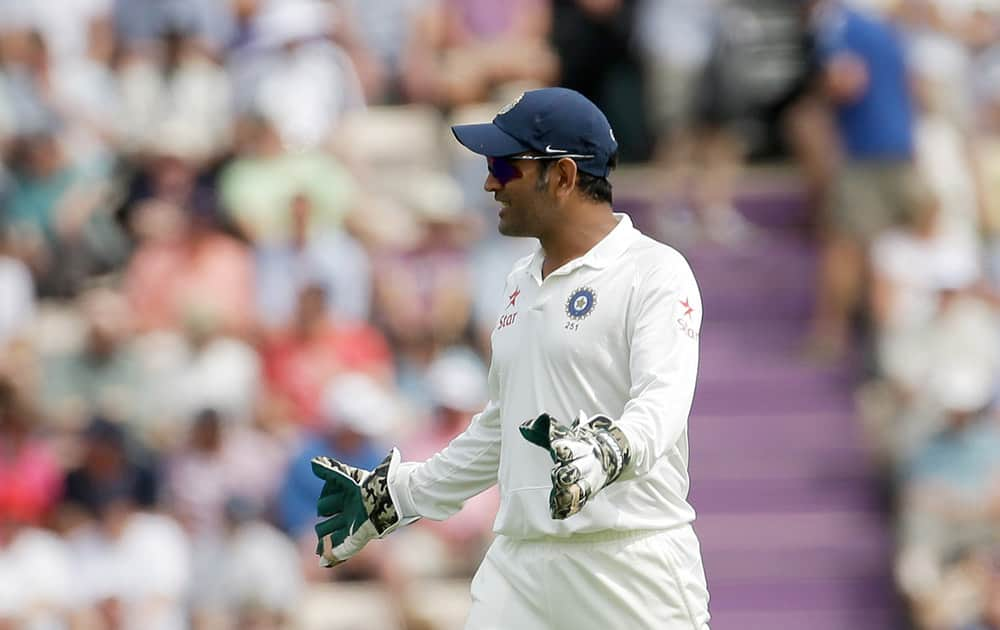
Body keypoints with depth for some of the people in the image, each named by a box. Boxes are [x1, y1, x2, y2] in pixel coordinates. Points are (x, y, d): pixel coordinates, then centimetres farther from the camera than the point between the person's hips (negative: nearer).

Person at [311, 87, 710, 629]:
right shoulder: (522, 281, 20)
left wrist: (605, 451, -41)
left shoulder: (654, 272, -6)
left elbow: (664, 400, -21)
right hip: (518, 564, 7)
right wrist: (393, 496, 30)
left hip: (630, 561, -7)